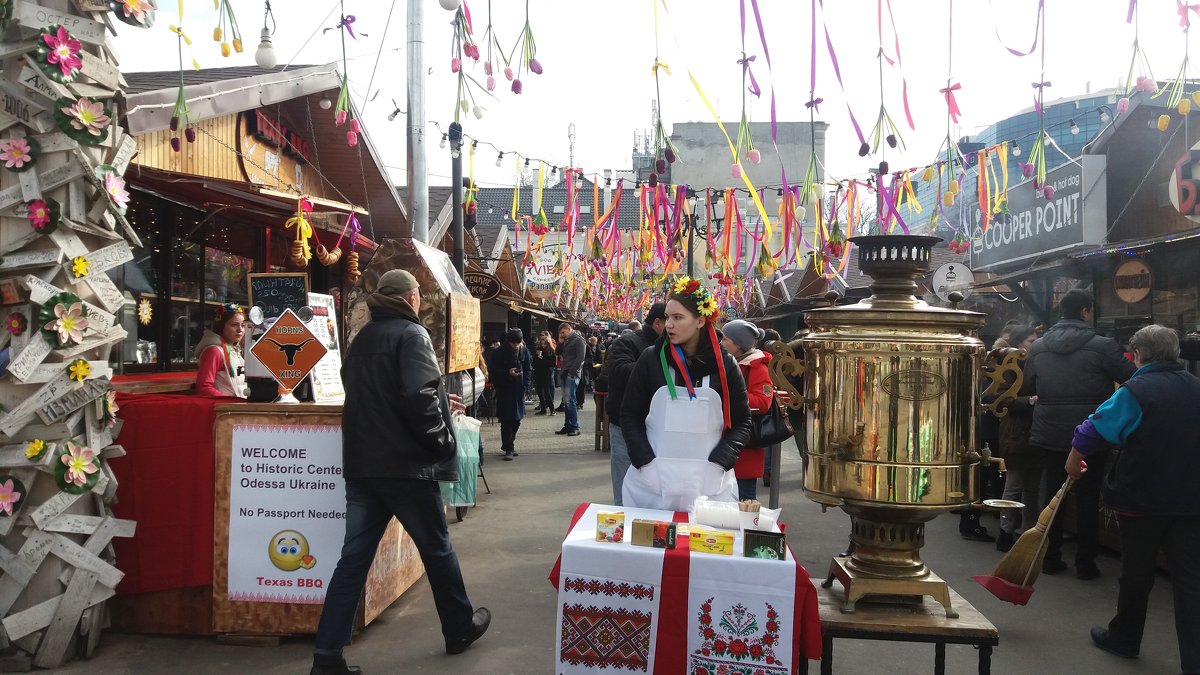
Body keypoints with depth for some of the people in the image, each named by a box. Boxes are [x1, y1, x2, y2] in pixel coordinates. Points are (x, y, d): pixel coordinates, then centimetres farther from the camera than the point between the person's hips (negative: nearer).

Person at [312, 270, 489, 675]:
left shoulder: (363, 338, 15)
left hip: (362, 464, 7)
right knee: (437, 548, 11)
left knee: (353, 557, 7)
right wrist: (443, 443, -9)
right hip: (405, 464, -7)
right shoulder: (411, 334, -11)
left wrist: (439, 403, 26)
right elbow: (420, 398, -23)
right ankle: (460, 629, 27)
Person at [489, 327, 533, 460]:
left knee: (516, 419, 8)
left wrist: (525, 386, -2)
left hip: (519, 390, 4)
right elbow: (492, 370, -4)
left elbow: (529, 370, 9)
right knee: (506, 420, -5)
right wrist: (507, 373, -18)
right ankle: (509, 449, -2)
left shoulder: (524, 351, 3)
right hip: (504, 390, -4)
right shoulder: (500, 352, -7)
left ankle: (508, 445, 24)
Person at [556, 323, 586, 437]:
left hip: (572, 374, -9)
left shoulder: (578, 340, -6)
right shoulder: (566, 341, 21)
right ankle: (568, 426, 14)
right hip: (565, 373, 9)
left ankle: (575, 427, -9)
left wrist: (572, 371, -17)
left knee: (570, 400, -12)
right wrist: (560, 342, 10)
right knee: (566, 401, 9)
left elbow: (581, 357, -14)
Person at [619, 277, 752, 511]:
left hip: (710, 483, 0)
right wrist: (645, 461, -7)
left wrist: (718, 463, -8)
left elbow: (741, 423, 7)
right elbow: (630, 415, 6)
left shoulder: (724, 365, 4)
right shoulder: (651, 360, 4)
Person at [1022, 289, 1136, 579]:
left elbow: (1027, 388, 10)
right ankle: (1085, 563, 14)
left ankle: (1050, 558, 20)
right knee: (1087, 500, 7)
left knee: (1051, 495, 13)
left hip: (1050, 435, 3)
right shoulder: (1102, 346, -12)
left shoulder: (1038, 347, 0)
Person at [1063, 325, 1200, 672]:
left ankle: (1124, 638, 29)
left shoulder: (1135, 391, -13)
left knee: (1136, 573, 12)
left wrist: (1074, 463, 1)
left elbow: (1091, 433, -15)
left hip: (1142, 502, -3)